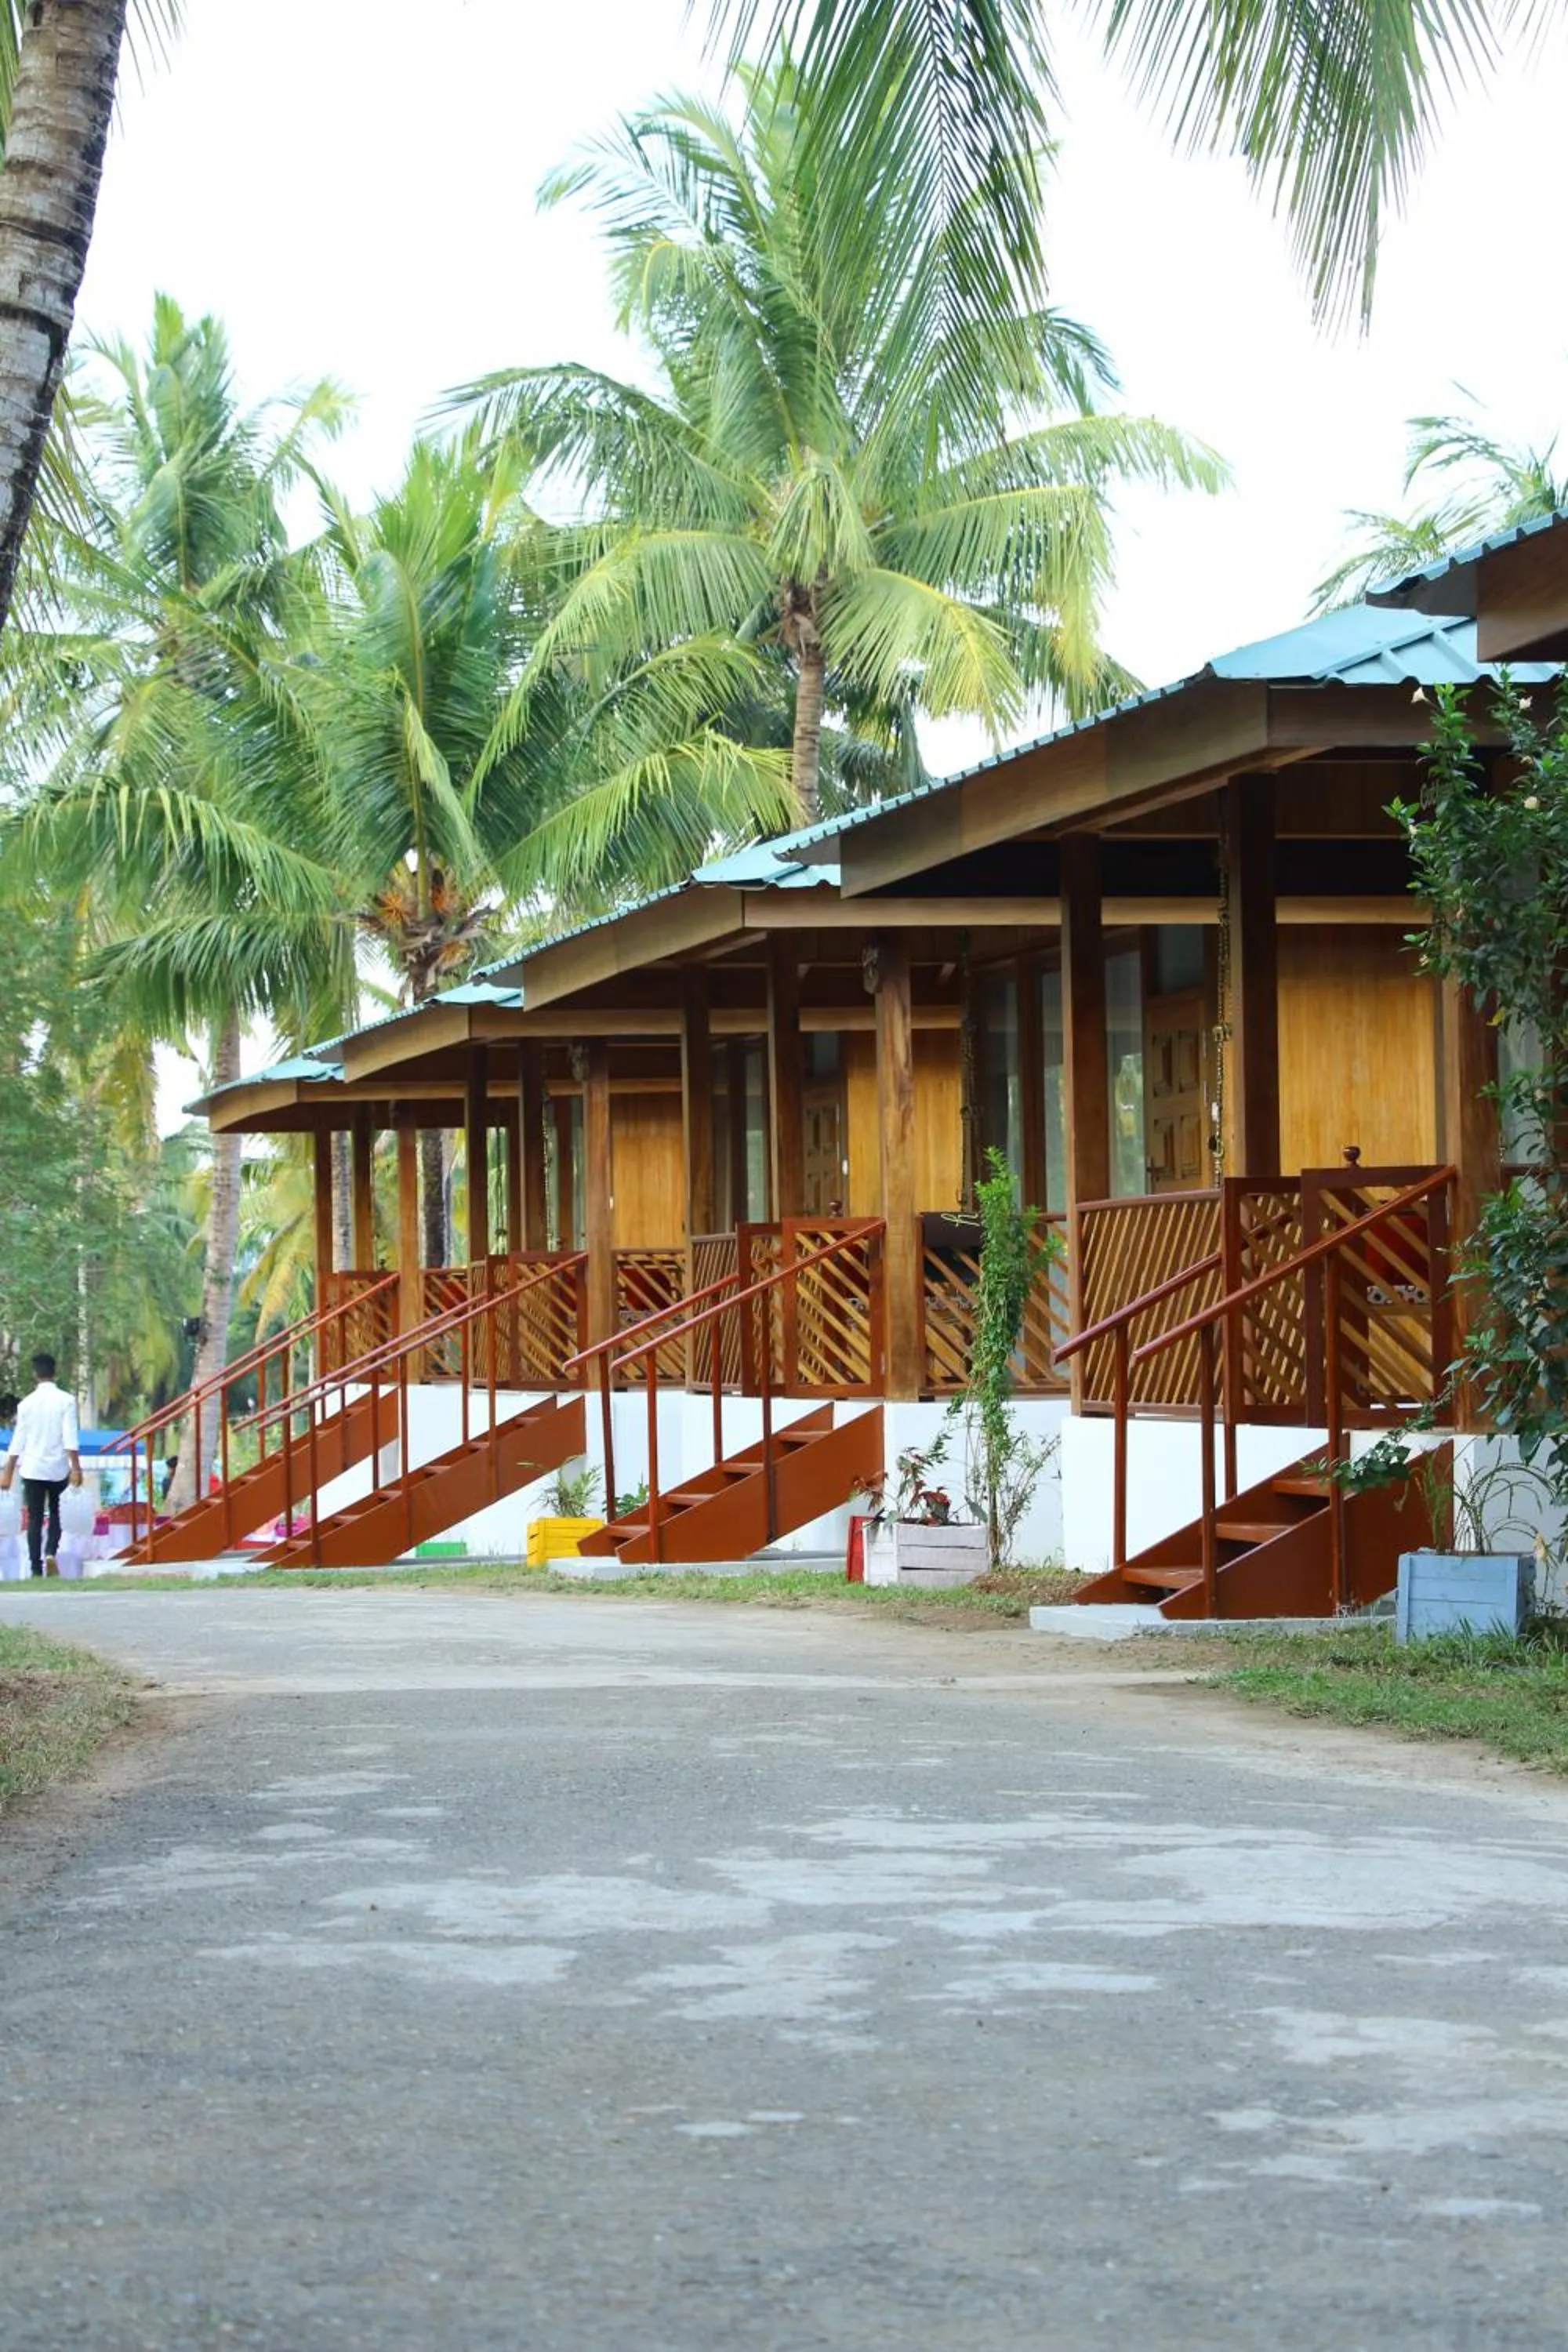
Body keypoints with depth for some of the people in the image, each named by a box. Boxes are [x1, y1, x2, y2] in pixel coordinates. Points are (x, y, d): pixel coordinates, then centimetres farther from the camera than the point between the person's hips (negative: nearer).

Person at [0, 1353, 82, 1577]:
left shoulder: (26, 1404, 1)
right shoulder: (66, 1401, -4)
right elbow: (70, 1438, -11)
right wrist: (76, 1468, -10)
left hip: (33, 1469, 0)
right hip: (58, 1469, 0)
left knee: (34, 1519, 5)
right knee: (56, 1513, 16)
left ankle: (36, 1568, -2)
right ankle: (51, 1553, -7)